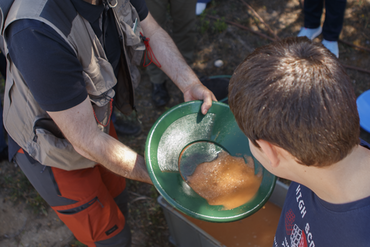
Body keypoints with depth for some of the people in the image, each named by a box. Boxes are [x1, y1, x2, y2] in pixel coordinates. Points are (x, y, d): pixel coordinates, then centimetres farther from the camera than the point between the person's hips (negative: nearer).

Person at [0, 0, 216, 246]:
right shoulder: (38, 32, -43)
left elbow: (152, 32, -3)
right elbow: (87, 142, -35)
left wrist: (191, 85, -19)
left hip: (94, 118, 7)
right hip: (54, 148, -6)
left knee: (116, 199, 29)